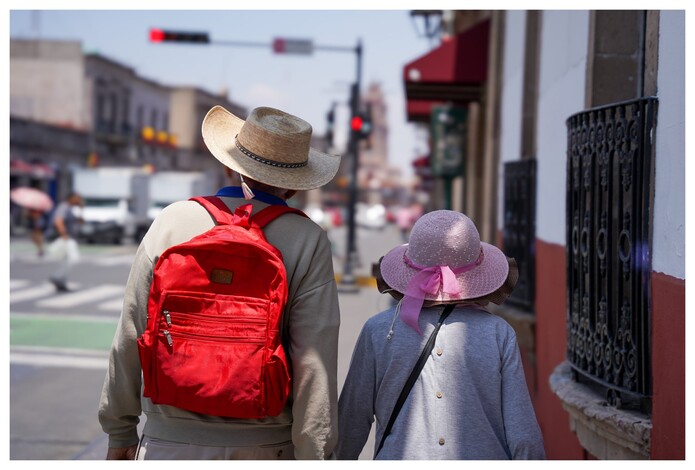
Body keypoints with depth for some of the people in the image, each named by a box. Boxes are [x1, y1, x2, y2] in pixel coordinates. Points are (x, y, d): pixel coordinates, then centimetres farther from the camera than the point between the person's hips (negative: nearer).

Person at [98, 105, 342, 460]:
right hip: (264, 447, 0)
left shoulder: (173, 221, -1)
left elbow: (130, 338, 1)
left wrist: (120, 430, 12)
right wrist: (313, 457, -5)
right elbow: (315, 364, -11)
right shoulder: (308, 243, -6)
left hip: (171, 443, 1)